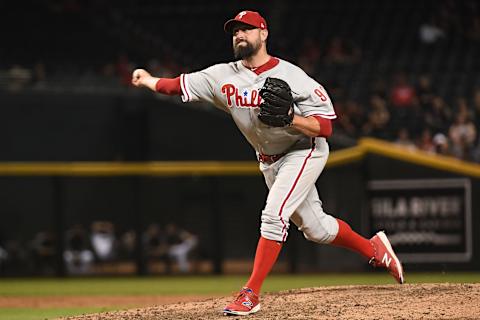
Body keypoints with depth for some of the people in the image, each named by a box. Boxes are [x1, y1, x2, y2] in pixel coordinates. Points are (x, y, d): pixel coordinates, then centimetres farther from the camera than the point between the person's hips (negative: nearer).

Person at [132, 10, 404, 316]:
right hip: (270, 162, 6)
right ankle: (373, 248, 36)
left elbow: (325, 126, -24)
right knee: (314, 227, 14)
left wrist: (289, 119, -36)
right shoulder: (224, 76, -7)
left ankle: (251, 294, -17)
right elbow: (178, 85, -9)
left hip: (304, 151, -6)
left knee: (274, 214, -21)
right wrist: (148, 80, -18)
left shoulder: (291, 76, -22)